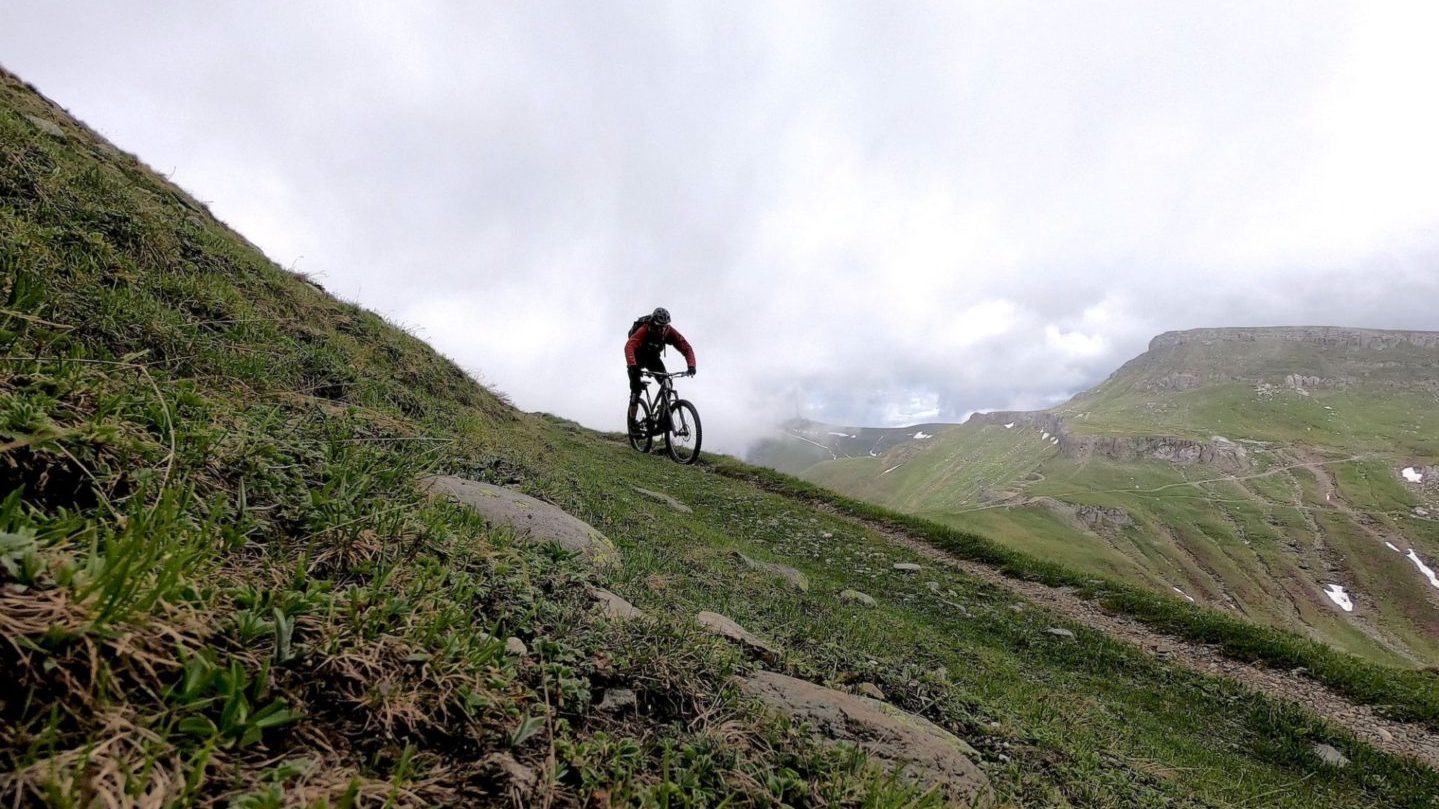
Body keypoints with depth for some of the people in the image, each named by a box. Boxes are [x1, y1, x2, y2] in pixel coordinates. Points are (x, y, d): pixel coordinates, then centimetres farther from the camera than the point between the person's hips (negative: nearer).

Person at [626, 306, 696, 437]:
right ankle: (632, 423, -6)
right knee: (636, 388, -16)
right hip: (638, 357, -4)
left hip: (653, 357, 4)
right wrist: (632, 365, -66)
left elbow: (686, 347, -27)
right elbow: (629, 346, -50)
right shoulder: (644, 331, -37)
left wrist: (691, 365, -44)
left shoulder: (670, 332, -26)